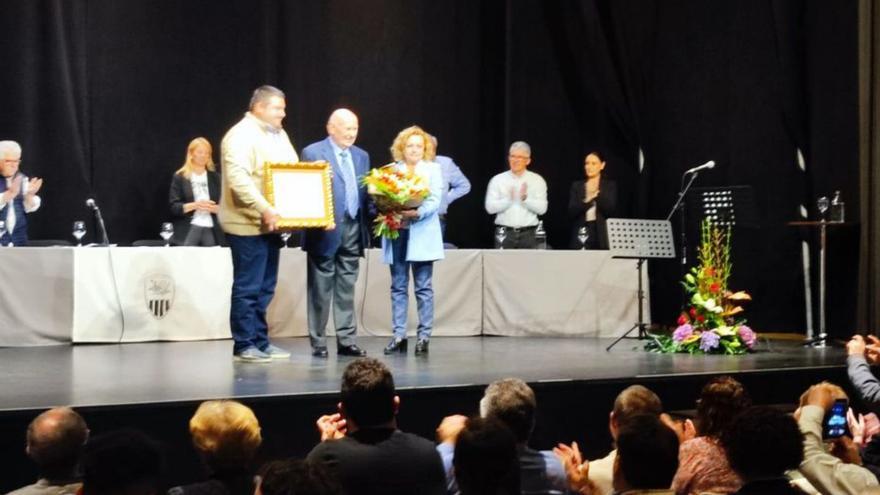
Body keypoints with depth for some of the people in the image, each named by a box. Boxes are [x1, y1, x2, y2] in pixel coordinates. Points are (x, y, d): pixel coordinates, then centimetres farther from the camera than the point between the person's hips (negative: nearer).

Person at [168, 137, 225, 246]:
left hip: (211, 230, 2)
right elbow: (174, 207, -1)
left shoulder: (215, 177, 14)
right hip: (188, 230, -2)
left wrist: (213, 208, -13)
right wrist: (194, 205, -16)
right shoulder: (180, 177, 6)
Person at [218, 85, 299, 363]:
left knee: (265, 288, 12)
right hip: (248, 224, -9)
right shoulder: (241, 136, -13)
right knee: (247, 287, -4)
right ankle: (244, 346, 2)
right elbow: (238, 179, -24)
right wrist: (263, 209, -29)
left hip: (270, 224, 9)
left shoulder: (279, 135, 16)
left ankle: (260, 342, 19)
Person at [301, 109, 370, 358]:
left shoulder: (361, 156, 14)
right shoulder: (312, 153, -4)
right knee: (321, 288, 2)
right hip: (326, 230, -5)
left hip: (353, 228, 5)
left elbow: (364, 192, 15)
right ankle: (318, 342, 8)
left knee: (346, 289, 8)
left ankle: (347, 341, 12)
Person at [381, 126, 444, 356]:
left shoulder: (432, 169, 8)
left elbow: (435, 201, -3)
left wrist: (418, 212, -20)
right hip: (396, 233, 2)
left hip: (422, 235, -2)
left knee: (423, 288, -1)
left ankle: (424, 335, 3)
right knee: (398, 287, 4)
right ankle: (399, 335, 7)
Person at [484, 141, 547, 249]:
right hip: (504, 233, 0)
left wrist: (525, 199, -20)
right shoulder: (498, 180, 5)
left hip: (528, 234, 0)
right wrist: (508, 199, -21)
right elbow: (490, 207, -5)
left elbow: (542, 208, -4)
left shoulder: (537, 180, 6)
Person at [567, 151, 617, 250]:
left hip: (602, 236, -1)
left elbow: (610, 211, -5)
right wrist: (586, 201, -16)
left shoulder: (610, 185, 7)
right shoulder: (577, 186, 11)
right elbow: (571, 212, 0)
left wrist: (597, 194, -17)